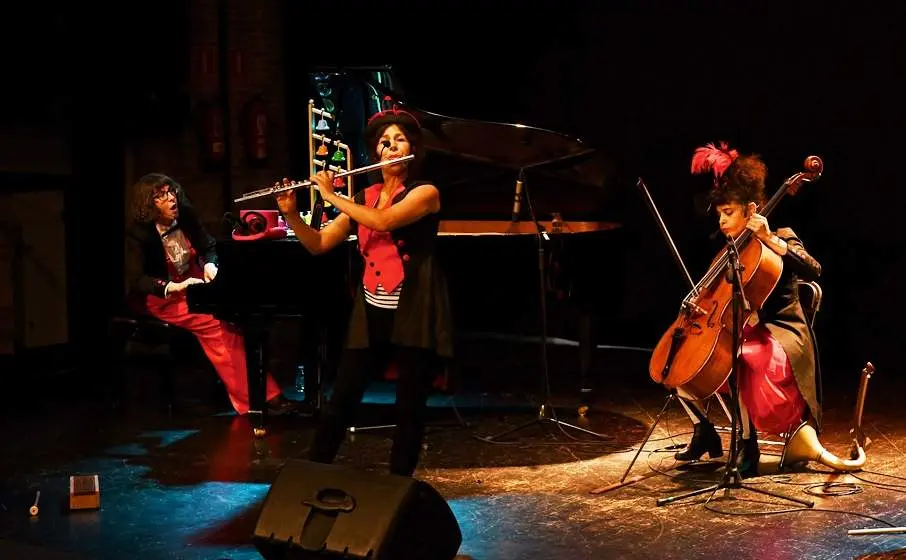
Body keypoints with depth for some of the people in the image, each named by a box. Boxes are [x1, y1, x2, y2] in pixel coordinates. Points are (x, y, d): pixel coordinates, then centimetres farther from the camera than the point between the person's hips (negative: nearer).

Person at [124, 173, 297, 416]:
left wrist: (209, 264, -12)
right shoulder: (138, 234, -16)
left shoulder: (185, 216, -2)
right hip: (158, 296, -5)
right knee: (213, 322, -28)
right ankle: (251, 399, -25)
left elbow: (209, 246, 11)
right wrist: (173, 286, -38)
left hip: (192, 284, 5)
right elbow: (134, 279, -25)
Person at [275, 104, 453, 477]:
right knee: (340, 401, 2)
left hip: (413, 314, -4)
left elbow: (383, 221, -24)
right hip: (371, 314, 4)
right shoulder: (363, 198, 10)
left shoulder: (425, 192, -5)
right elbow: (318, 245, 9)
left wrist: (331, 196, -15)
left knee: (410, 408, 2)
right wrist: (290, 213, -6)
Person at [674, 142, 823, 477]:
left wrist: (770, 239, -31)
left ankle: (748, 448, -23)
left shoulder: (781, 238, -6)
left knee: (738, 362, -38)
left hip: (781, 334, -7)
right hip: (741, 332, 7)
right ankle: (705, 434, 10)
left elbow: (813, 271, -26)